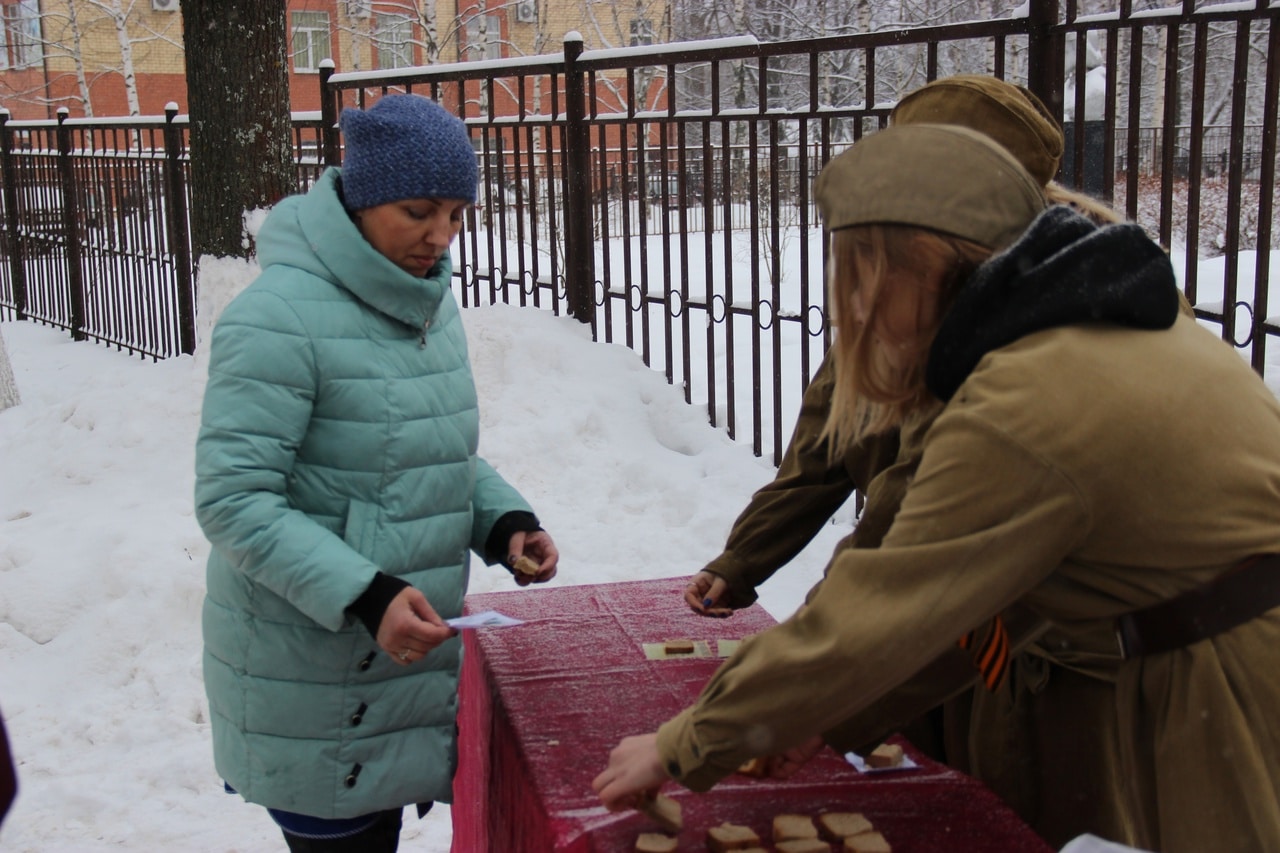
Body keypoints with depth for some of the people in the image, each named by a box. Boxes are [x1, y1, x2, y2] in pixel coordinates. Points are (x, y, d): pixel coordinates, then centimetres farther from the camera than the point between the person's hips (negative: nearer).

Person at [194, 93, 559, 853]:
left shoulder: (430, 300, 6)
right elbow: (232, 501, -21)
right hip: (309, 671, -7)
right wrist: (364, 597, -28)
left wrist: (506, 520, -2)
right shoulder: (281, 317, -19)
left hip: (409, 647, 7)